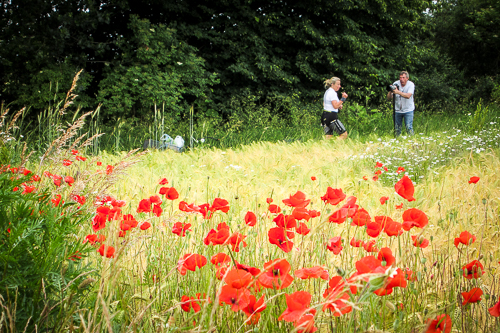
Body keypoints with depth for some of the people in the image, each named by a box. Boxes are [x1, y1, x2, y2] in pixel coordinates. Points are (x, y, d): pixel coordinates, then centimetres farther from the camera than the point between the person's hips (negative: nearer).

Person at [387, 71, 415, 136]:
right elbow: (389, 98, -7)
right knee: (397, 129, 6)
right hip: (397, 110, 2)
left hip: (408, 110, -2)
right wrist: (390, 91, -28)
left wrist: (398, 92, -39)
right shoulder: (396, 84, -5)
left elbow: (408, 96, -28)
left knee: (409, 127, -9)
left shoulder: (411, 84, -10)